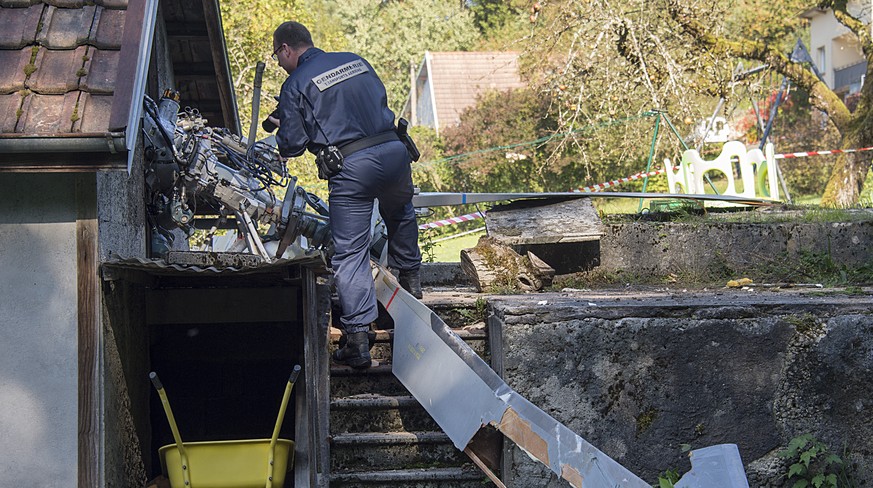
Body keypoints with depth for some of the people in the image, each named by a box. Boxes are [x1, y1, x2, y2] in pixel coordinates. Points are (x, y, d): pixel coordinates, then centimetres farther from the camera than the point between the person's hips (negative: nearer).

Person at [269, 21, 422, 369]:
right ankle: (410, 280, 46)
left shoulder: (295, 85, 1)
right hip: (393, 150, 5)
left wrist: (281, 129, 22)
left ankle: (357, 341, -3)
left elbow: (292, 145, 0)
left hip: (350, 168, -5)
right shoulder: (356, 61, 18)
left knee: (349, 253, 0)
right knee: (400, 215, 35)